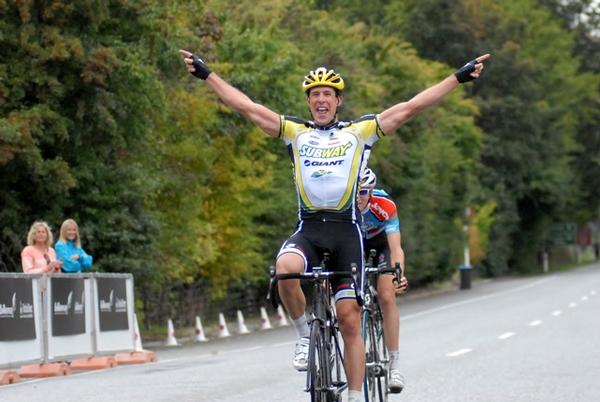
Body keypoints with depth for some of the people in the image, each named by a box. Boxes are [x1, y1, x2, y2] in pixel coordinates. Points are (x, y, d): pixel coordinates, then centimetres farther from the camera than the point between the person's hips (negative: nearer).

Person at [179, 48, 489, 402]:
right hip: (308, 229, 1)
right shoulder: (295, 132, 13)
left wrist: (459, 78, -1)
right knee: (285, 269, -33)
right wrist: (206, 74, 8)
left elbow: (411, 107, 4)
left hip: (346, 230, -1)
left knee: (350, 319, -4)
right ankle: (307, 335, -9)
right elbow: (246, 106, 10)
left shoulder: (360, 132, 8)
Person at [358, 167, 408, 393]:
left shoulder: (384, 205, -35)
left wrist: (399, 274, -59)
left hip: (380, 243, -2)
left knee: (386, 296, -19)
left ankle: (394, 364, -16)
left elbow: (396, 247, -41)